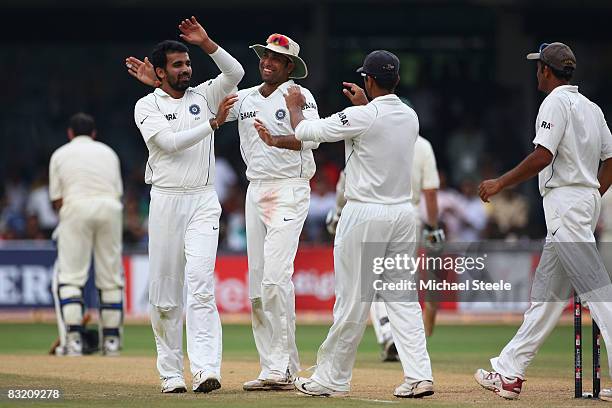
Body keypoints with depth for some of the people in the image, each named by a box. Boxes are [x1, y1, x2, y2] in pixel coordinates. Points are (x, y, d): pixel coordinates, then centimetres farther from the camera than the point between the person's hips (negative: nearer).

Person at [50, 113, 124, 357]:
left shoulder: (60, 155, 16)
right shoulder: (108, 153, 24)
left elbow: (56, 200, 10)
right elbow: (118, 192, 15)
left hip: (76, 208, -2)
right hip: (110, 208, 2)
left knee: (69, 275, -2)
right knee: (111, 277, 8)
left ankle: (73, 339, -15)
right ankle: (111, 339, 10)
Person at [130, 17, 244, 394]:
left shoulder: (204, 95, 12)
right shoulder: (147, 106, 2)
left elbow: (236, 73, -3)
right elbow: (170, 142, -13)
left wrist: (207, 43, -12)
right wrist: (213, 123, -18)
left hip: (203, 200, 1)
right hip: (165, 202, -1)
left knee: (200, 282, -14)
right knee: (164, 291, 2)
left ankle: (206, 370, -24)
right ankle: (171, 372, 11)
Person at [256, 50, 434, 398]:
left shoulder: (362, 117, -14)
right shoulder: (411, 117, 6)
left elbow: (306, 131, -3)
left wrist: (294, 106, 15)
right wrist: (364, 105, 33)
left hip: (365, 215, -6)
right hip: (404, 213, 6)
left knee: (353, 301, -1)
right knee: (404, 298, 7)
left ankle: (331, 378, 8)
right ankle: (419, 375, -3)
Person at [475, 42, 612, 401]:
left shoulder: (556, 102, -9)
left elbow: (543, 156, -18)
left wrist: (500, 184, -11)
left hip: (565, 202, -10)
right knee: (547, 289, 12)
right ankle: (509, 374, 17)